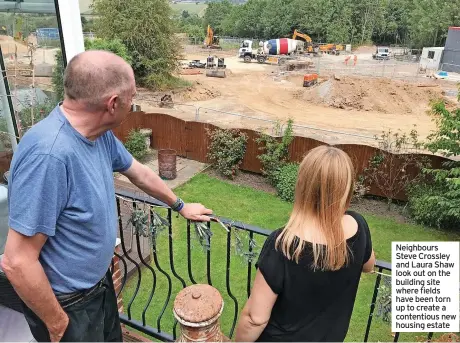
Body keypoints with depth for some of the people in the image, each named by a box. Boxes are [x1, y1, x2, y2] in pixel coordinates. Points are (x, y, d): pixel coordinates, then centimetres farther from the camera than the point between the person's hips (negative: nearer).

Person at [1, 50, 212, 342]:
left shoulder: (101, 134, -8)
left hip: (99, 283, 8)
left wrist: (180, 205, 21)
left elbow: (140, 173, 9)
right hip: (68, 303, -8)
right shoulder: (49, 153, -35)